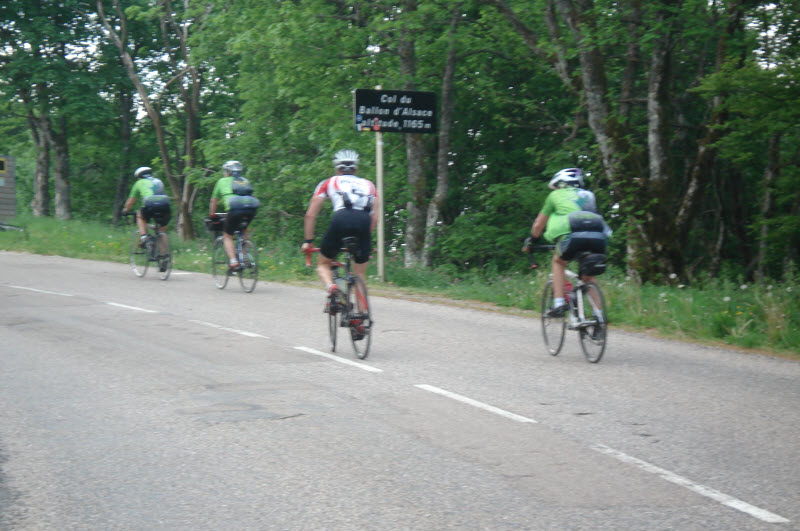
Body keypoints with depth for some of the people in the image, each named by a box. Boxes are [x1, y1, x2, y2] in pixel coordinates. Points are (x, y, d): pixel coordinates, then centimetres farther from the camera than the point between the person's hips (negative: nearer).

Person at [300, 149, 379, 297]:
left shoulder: (328, 183, 28)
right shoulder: (368, 184, 32)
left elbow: (310, 215, 24)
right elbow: (375, 217, 22)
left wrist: (308, 241, 31)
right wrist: (364, 238, 32)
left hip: (341, 219, -1)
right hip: (364, 222, 2)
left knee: (323, 264, 16)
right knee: (360, 274, 15)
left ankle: (331, 287, -14)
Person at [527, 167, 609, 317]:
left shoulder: (556, 195, 26)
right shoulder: (588, 195, 36)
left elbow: (538, 225, 33)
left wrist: (532, 241, 50)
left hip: (573, 233, -3)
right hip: (599, 236, 3)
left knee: (558, 261, 27)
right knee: (588, 275, 26)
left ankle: (559, 304, 12)